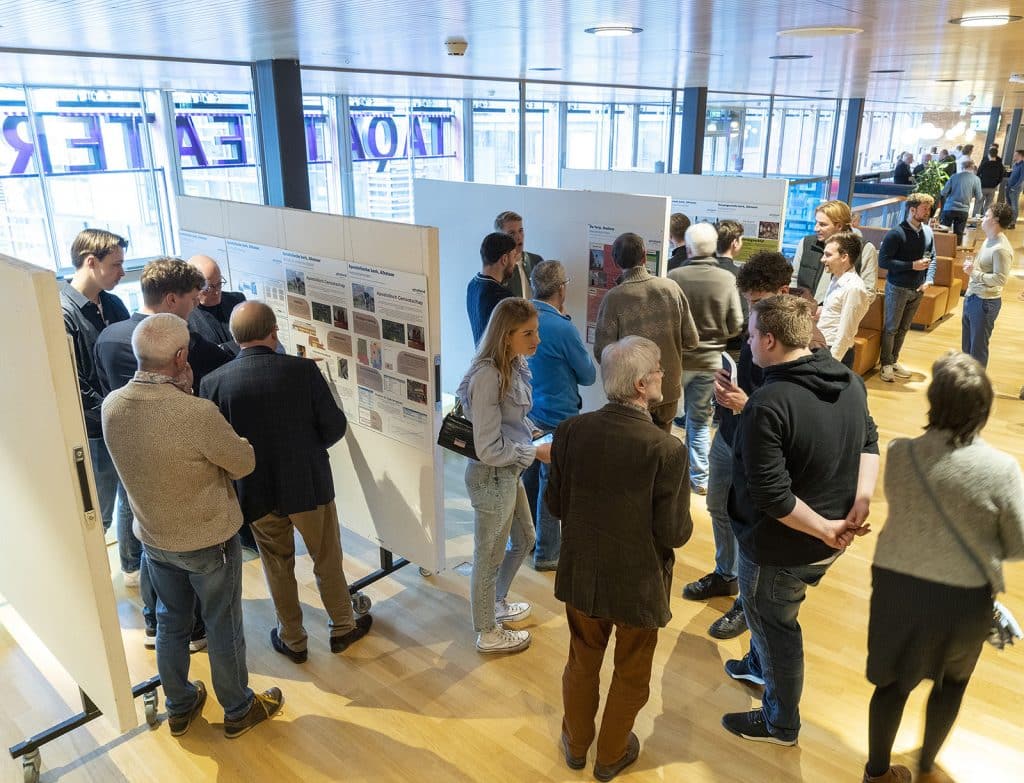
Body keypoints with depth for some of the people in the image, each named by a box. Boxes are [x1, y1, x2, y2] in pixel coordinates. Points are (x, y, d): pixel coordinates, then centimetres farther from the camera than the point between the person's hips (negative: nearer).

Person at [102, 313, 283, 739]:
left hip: (153, 538, 6)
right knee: (223, 627, 14)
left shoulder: (111, 406, -13)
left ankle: (179, 706, 44)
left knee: (171, 622, 24)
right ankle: (238, 710, 35)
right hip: (208, 541, -6)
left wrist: (179, 392, -4)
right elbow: (244, 463, -16)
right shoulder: (199, 414, -33)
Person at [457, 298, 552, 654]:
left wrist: (535, 436, 0)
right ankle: (489, 634, 34)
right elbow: (489, 449, -26)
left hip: (510, 473, 9)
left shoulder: (516, 365, -1)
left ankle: (497, 603, 50)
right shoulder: (488, 375, -28)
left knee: (524, 540, 27)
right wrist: (536, 452, -17)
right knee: (490, 556, 11)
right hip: (491, 477, -9)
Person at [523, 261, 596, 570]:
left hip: (524, 414, 7)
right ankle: (547, 553, 18)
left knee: (529, 477, 20)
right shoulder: (562, 328, -23)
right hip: (556, 418, -7)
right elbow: (588, 376, -10)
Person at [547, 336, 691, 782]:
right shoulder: (667, 450, -26)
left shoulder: (570, 431, -15)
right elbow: (675, 534, -20)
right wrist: (684, 518, 2)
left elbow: (555, 504, -5)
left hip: (582, 574, 3)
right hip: (638, 582, -3)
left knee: (582, 661, 26)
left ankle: (576, 743, 47)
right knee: (631, 674, 22)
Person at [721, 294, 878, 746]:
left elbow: (771, 496, -31)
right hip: (825, 545, 8)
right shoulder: (850, 382, -4)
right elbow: (869, 442, 6)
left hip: (780, 548, -8)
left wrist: (826, 529, -19)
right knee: (772, 614, 31)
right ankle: (760, 667, 57)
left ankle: (780, 723, 39)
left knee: (775, 628, 16)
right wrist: (861, 501, -5)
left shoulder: (767, 405, -30)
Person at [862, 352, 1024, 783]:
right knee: (952, 680, 27)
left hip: (896, 584, 1)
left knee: (893, 680, 19)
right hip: (961, 597, -1)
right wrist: (983, 547, 10)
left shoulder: (899, 454, -14)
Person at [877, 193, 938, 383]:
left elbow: (932, 258, 11)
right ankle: (886, 365, 15)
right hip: (898, 288, -6)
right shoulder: (896, 233, -16)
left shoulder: (927, 231, 3)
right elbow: (883, 261, -19)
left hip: (918, 289, 6)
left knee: (904, 328, 15)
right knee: (891, 328, 4)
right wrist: (912, 265, -22)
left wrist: (929, 280, -4)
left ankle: (894, 361, 29)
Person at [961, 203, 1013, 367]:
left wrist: (974, 273, -21)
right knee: (967, 344, 20)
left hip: (985, 302, -10)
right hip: (972, 298, 10)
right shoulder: (989, 240, 9)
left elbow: (1000, 280, -26)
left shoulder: (1001, 249, -21)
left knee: (978, 347, 2)